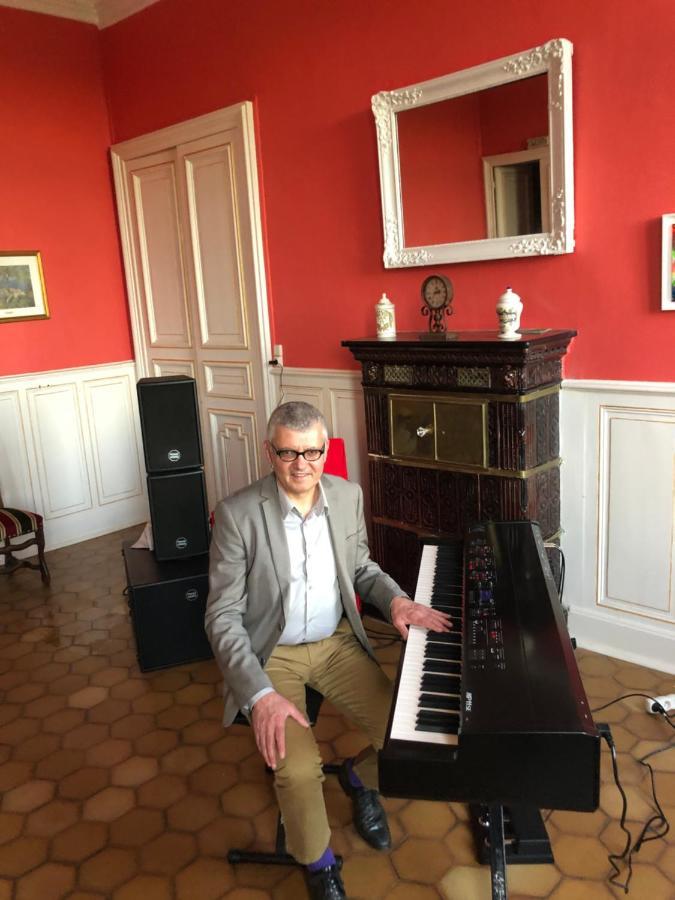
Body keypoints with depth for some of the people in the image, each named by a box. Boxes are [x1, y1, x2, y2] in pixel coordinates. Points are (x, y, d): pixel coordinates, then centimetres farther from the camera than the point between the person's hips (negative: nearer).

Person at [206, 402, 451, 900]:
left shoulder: (348, 495, -5)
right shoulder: (238, 513, -19)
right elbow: (223, 617, -17)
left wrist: (395, 598, -9)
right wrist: (260, 694, -28)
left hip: (336, 641, 4)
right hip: (270, 653, -4)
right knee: (298, 768, -24)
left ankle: (359, 778, 26)